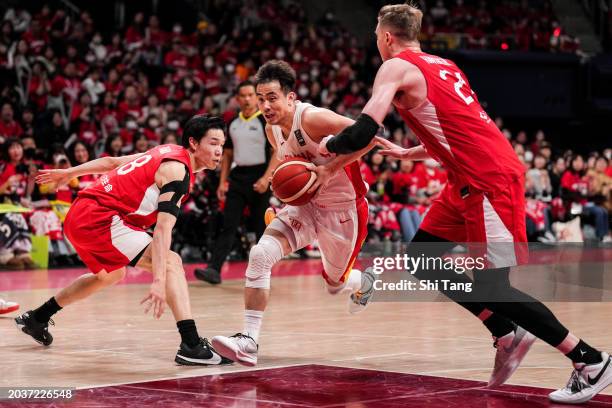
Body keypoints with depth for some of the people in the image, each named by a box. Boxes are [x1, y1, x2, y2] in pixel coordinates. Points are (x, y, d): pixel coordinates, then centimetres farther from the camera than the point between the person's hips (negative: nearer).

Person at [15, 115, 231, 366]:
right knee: (171, 262, -18)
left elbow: (112, 162, 22)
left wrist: (68, 173, 33)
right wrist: (158, 281, -35)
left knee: (111, 275, 33)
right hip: (100, 216, -10)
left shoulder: (167, 153, 12)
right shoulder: (177, 170, -15)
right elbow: (162, 229, -27)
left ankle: (35, 319, 47)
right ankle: (191, 346, -29)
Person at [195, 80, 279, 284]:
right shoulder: (233, 124, 12)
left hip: (258, 178, -4)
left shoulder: (266, 121, -4)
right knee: (228, 225, -4)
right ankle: (214, 269, -11)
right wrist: (222, 182, 10)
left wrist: (266, 178, -20)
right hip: (238, 177, 4)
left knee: (262, 227, 3)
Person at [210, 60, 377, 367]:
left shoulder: (313, 118, -26)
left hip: (343, 209, -6)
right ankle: (248, 341, -19)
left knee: (336, 284, 13)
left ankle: (365, 282, 53)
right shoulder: (271, 129, -2)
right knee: (260, 255, -19)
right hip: (305, 205, 6)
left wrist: (330, 169, -32)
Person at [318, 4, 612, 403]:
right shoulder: (444, 66, 21)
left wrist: (329, 145, 5)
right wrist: (406, 153, 36)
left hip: (489, 180, -9)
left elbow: (363, 133, -15)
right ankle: (506, 335, 15)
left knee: (490, 287, -7)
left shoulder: (397, 68, -5)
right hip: (475, 178, 9)